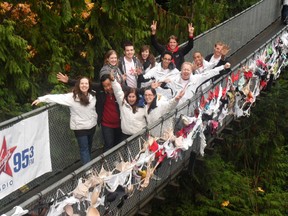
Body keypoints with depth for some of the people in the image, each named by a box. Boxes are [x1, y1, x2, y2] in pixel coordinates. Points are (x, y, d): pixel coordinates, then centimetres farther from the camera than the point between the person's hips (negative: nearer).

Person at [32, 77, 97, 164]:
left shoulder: (92, 95, -3)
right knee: (84, 149, 1)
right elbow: (58, 97, -23)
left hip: (92, 126, 5)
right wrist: (41, 99, -28)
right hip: (80, 127, -5)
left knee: (89, 147, 21)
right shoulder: (72, 97, -17)